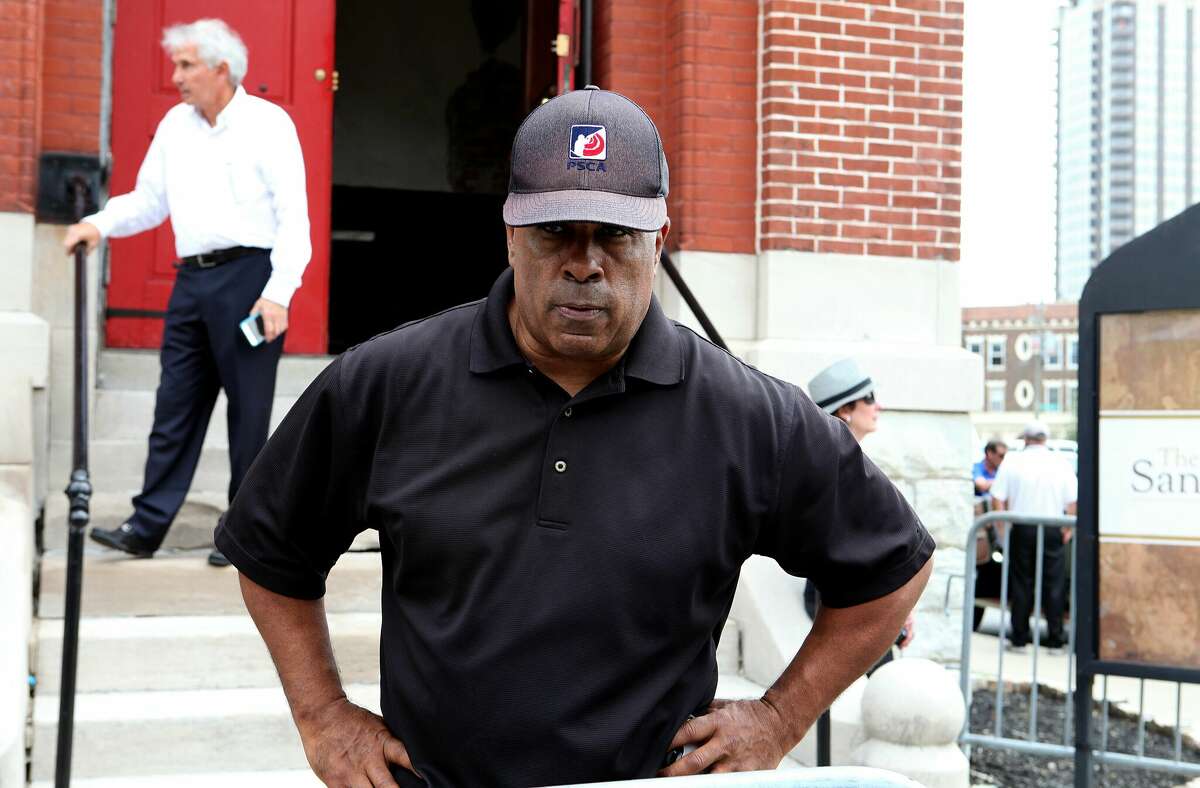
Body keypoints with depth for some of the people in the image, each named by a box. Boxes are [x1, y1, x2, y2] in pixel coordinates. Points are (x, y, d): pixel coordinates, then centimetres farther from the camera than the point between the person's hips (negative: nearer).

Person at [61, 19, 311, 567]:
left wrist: (279, 292, -17)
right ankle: (147, 527, 9)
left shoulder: (267, 124, -5)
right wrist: (100, 224, 0)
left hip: (247, 276, -6)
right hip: (192, 277, 6)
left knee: (249, 409, 1)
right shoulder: (175, 125, 13)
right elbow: (148, 201, 19)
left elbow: (293, 214, -9)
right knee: (176, 406, 6)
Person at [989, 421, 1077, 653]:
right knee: (1054, 585, 5)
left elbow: (998, 499, -4)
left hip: (1021, 529, 0)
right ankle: (1055, 639, 6)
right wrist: (1068, 529, 9)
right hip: (1053, 529, 0)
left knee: (1021, 584, 7)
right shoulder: (1061, 464, 1)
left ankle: (1019, 638, 9)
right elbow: (1072, 503, -2)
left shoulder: (1012, 462, -1)